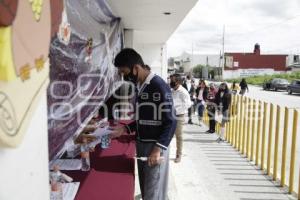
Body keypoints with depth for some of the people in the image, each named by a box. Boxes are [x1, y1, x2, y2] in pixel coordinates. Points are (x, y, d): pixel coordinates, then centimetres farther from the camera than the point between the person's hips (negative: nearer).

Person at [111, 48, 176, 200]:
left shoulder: (159, 86, -18)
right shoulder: (138, 86, 9)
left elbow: (170, 122, -18)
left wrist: (157, 149, -22)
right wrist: (125, 128, 5)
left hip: (155, 146, -8)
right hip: (141, 144, 8)